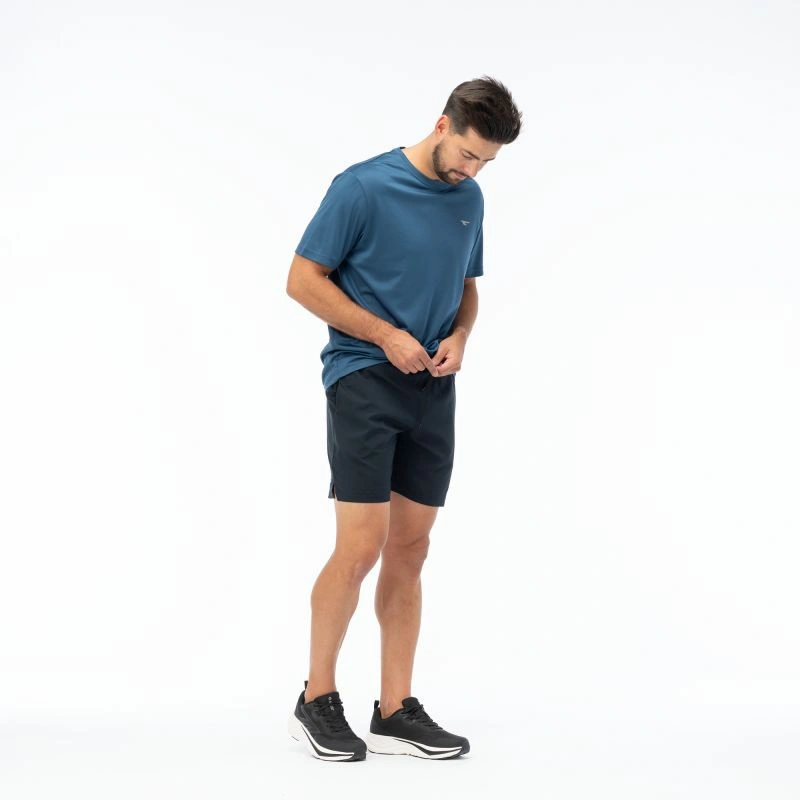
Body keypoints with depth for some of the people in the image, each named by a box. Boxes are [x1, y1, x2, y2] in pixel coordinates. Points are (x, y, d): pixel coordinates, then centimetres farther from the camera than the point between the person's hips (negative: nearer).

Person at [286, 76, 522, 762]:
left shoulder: (469, 201, 11)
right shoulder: (362, 186, -10)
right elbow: (304, 279, -10)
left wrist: (458, 337, -1)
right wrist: (386, 334, -16)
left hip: (432, 392, 7)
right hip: (364, 381, -6)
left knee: (410, 549, 5)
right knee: (362, 546, -11)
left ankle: (396, 712, 11)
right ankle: (316, 700, 5)